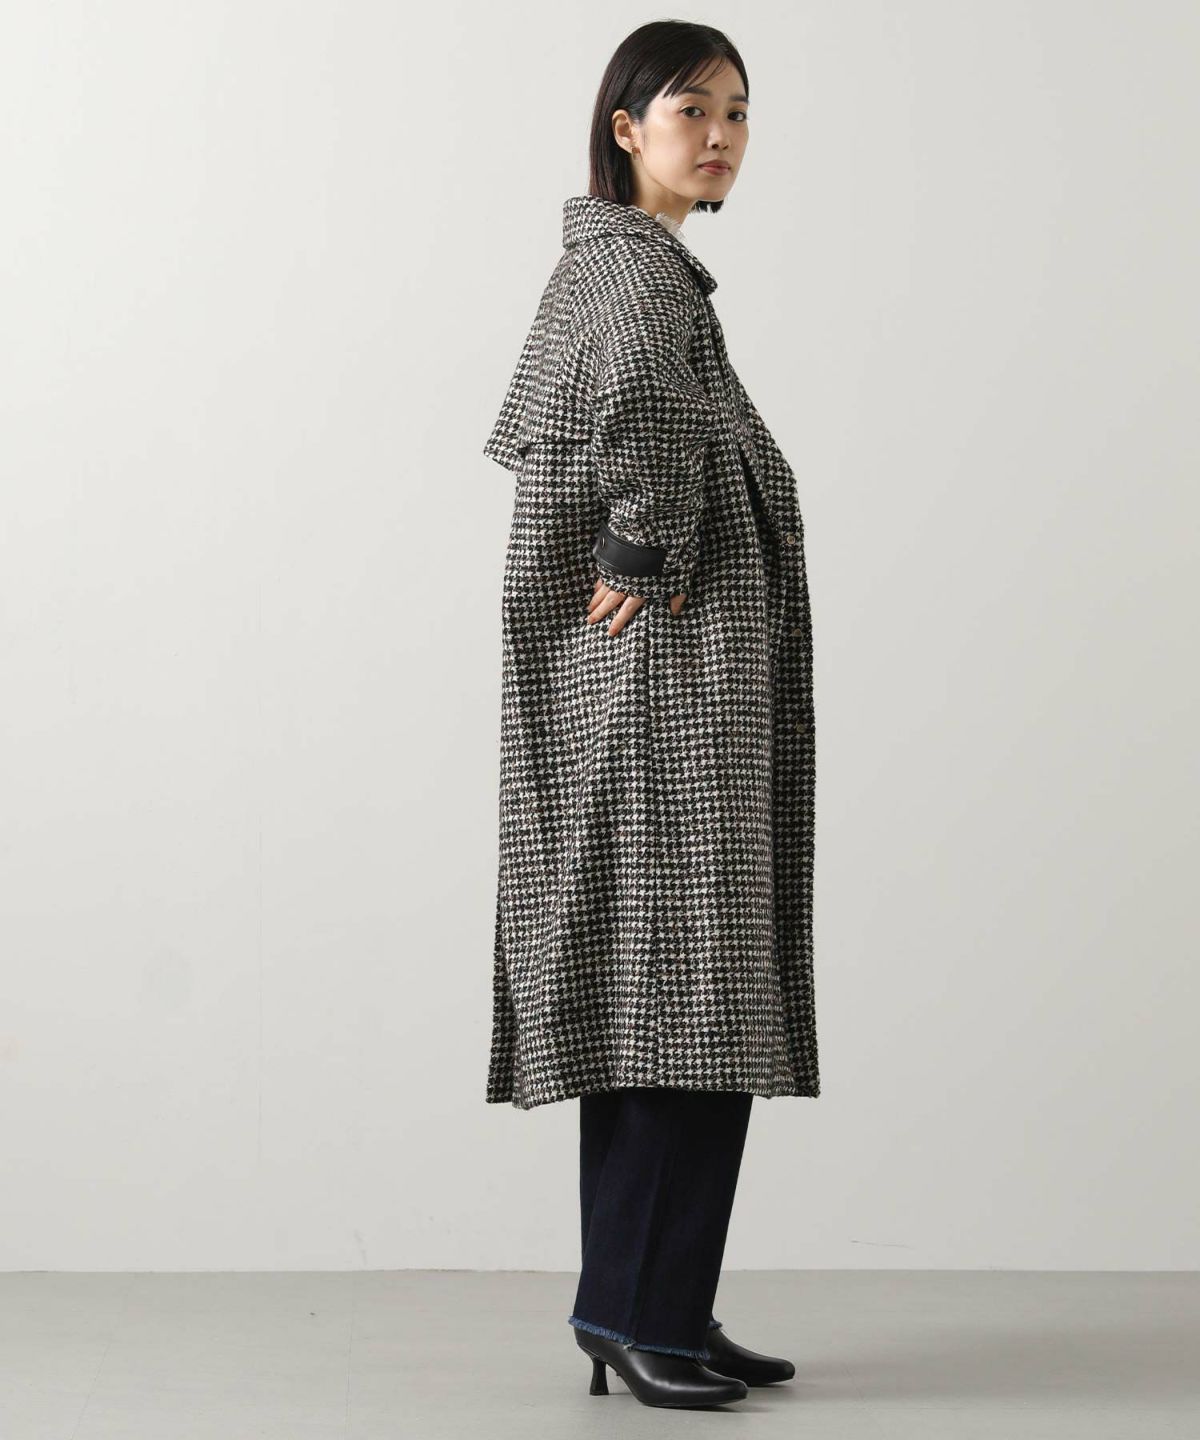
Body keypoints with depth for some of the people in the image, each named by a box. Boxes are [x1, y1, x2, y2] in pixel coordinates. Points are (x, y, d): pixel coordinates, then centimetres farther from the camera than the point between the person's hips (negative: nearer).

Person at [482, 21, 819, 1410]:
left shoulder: (598, 257, 19)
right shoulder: (637, 265, -12)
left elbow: (529, 430, 30)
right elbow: (637, 394, -35)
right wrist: (650, 554, -22)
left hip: (640, 691, 10)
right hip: (668, 678, -10)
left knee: (648, 1003, 10)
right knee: (684, 995, -9)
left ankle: (643, 1310, 16)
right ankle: (643, 1309, -4)